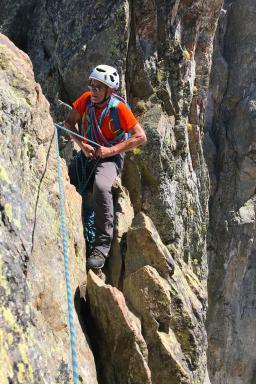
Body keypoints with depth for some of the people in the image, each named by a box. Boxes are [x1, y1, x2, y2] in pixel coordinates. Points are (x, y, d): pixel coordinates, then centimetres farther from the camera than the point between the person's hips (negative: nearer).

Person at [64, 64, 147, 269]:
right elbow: (69, 123, 5)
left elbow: (141, 137, -15)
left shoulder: (119, 108, -17)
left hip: (110, 156, -5)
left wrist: (111, 150, -19)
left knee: (101, 187, -36)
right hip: (89, 152, 5)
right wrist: (82, 145, -11)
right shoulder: (87, 99, -4)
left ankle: (102, 245, -30)